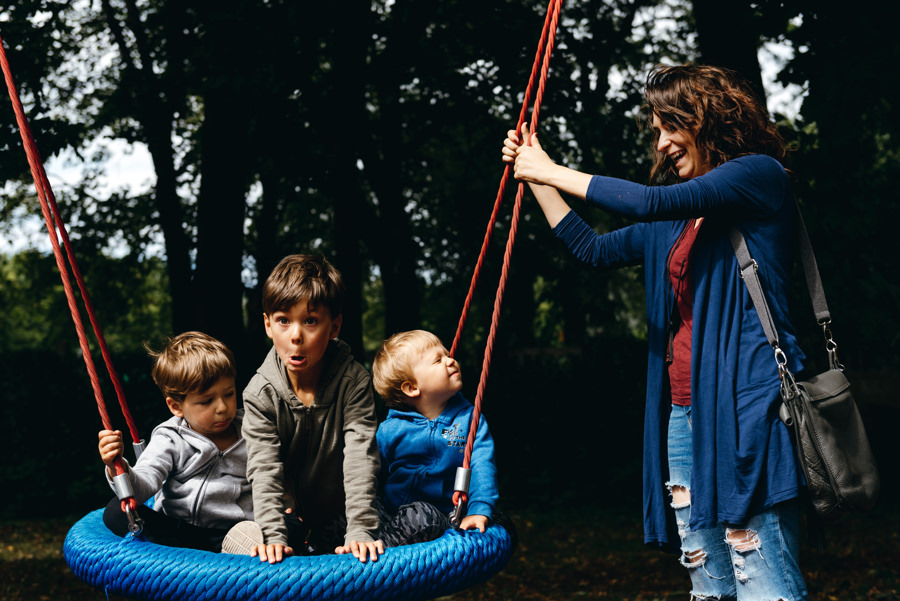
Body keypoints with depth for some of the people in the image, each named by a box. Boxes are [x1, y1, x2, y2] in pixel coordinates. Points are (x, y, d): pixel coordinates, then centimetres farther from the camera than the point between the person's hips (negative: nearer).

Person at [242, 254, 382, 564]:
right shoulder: (260, 393, -12)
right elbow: (265, 469, -19)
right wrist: (275, 536, -31)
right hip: (289, 514, 0)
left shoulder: (354, 382, -14)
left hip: (339, 515, 0)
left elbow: (360, 458, -20)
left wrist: (360, 531, -30)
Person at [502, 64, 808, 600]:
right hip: (683, 412, 8)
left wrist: (552, 172, -2)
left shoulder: (760, 174, -1)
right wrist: (535, 175, 28)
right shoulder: (675, 222, 23)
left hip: (745, 406, -8)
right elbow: (593, 248, 32)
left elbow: (651, 201, -13)